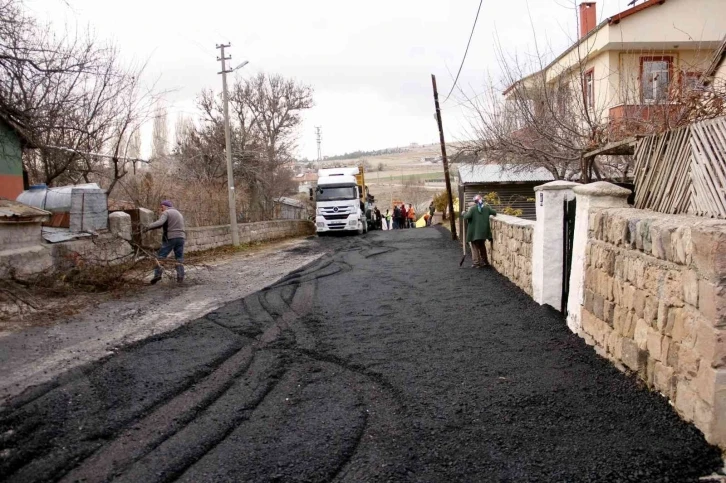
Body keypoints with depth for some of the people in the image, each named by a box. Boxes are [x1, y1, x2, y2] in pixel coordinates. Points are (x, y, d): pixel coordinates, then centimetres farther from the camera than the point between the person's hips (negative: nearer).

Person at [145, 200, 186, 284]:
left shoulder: (166, 213, -1)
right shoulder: (179, 213, 23)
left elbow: (160, 223, -19)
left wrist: (148, 227, -19)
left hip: (170, 238, -6)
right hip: (180, 237, 6)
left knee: (160, 256, 1)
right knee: (179, 259, 8)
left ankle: (157, 274, -11)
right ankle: (180, 277, 0)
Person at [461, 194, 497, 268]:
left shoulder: (473, 208, -12)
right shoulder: (486, 208, 3)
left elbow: (467, 217, -21)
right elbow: (494, 213, 11)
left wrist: (463, 214, 0)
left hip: (475, 232, -5)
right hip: (483, 231, 5)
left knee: (475, 247, 4)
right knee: (482, 246, 21)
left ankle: (476, 263, -1)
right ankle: (484, 261, 25)